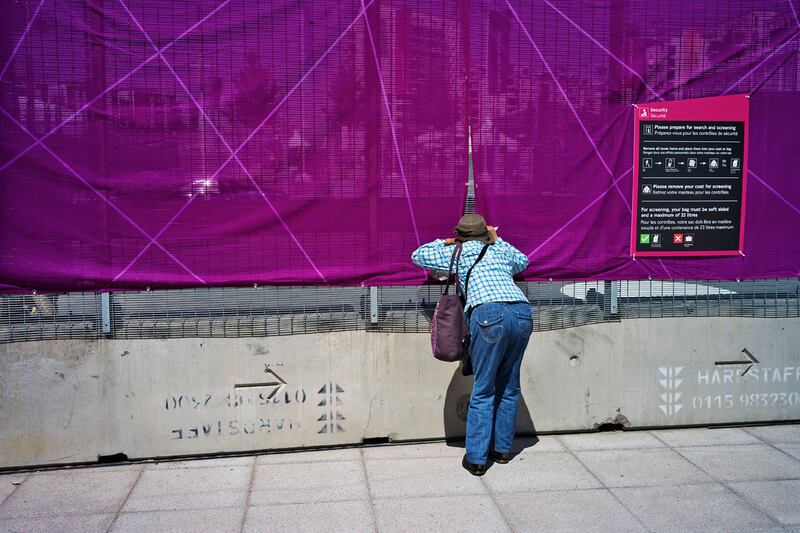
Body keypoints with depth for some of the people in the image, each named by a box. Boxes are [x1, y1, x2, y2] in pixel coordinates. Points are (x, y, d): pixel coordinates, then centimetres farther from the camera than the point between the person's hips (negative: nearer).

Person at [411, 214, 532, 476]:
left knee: (483, 391, 3)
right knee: (509, 387, 17)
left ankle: (476, 459, 5)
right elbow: (523, 261, 51)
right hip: (523, 313, 5)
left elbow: (418, 256, 25)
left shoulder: (460, 252, 16)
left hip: (490, 315, -5)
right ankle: (502, 449, 27)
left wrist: (444, 243, 39)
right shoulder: (501, 251, 28)